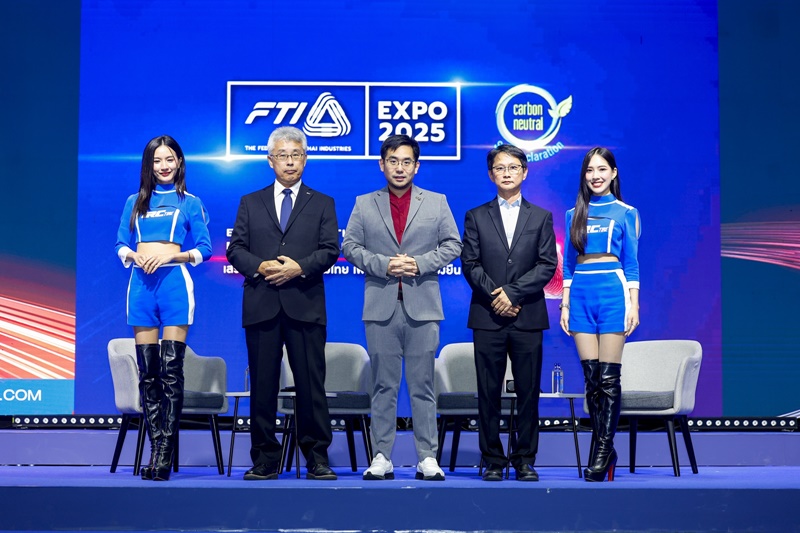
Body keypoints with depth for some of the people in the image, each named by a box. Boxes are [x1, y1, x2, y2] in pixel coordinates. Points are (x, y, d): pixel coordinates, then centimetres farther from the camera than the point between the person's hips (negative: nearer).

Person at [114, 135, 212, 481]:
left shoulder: (190, 203, 10)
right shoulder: (135, 202, 17)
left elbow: (204, 249, 5)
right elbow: (122, 245, 15)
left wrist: (172, 256, -10)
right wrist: (133, 256, -7)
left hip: (174, 281, -3)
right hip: (142, 283, 3)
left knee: (171, 371, -8)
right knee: (147, 372, 1)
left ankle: (164, 456, -7)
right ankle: (156, 448, 6)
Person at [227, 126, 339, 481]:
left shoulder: (322, 204, 13)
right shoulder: (250, 203, 16)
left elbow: (330, 250, 2)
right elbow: (236, 249, 8)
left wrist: (299, 267, -14)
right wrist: (259, 267, -11)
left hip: (306, 305, -1)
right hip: (261, 305, 1)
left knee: (311, 385, -1)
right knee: (263, 385, 3)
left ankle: (317, 459, 5)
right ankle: (265, 461, 9)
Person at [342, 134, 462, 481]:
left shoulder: (436, 203, 9)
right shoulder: (364, 204, 9)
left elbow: (452, 245, 5)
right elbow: (350, 247, 5)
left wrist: (420, 263, -10)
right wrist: (383, 265, -11)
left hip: (422, 307, 0)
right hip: (380, 307, 0)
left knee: (423, 385, 2)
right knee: (384, 386, 4)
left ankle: (428, 458, 6)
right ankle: (382, 458, 8)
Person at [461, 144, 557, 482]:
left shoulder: (541, 217, 11)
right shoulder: (476, 217, 11)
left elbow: (548, 265, 1)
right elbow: (470, 264, 3)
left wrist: (512, 292, -10)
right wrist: (495, 295, -10)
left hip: (527, 317, 0)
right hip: (487, 317, 0)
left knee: (528, 393, 1)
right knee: (489, 393, 1)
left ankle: (525, 460, 9)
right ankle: (493, 461, 7)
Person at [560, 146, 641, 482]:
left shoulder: (625, 213, 5)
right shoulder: (575, 214, 14)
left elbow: (631, 262, 3)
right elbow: (568, 263, 15)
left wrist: (633, 303, -4)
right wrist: (565, 303, 9)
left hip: (613, 292, -3)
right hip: (581, 294, 4)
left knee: (608, 377, -5)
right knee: (591, 377, 3)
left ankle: (602, 450, 1)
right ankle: (604, 451, 11)